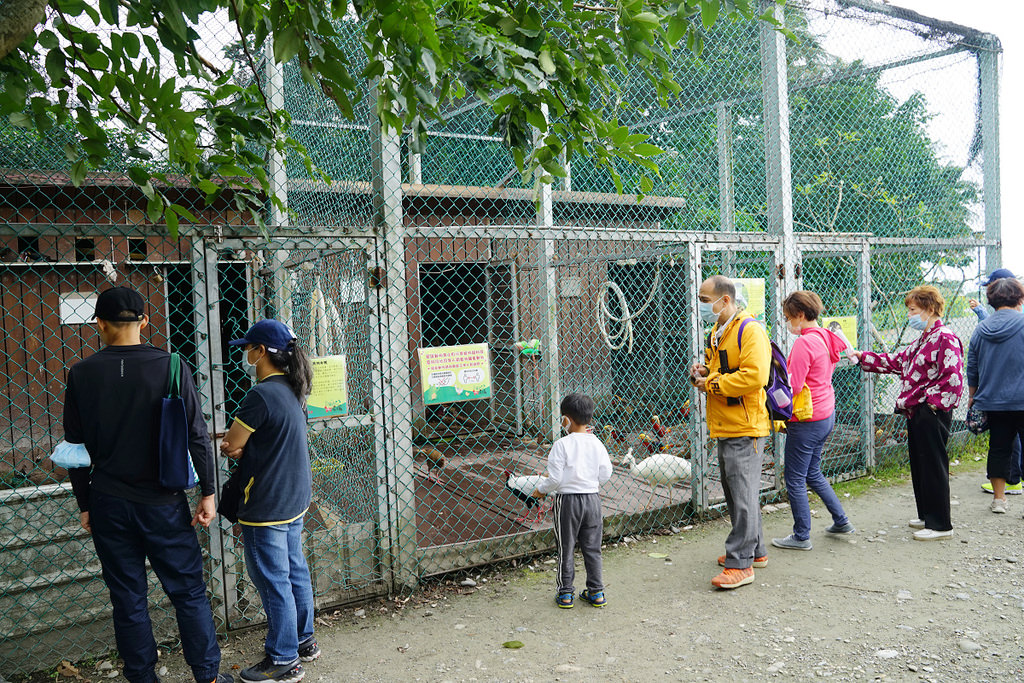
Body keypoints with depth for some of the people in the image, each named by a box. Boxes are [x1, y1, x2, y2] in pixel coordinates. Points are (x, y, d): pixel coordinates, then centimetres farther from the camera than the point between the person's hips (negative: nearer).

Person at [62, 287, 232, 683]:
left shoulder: (81, 375, -3)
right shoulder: (171, 367, -9)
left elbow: (75, 446, 2)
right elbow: (197, 435, -7)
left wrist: (85, 504, 12)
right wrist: (207, 493, 1)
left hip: (109, 505, 2)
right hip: (163, 502, -1)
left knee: (128, 601, 12)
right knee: (189, 593, 10)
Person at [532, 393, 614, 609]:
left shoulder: (562, 445, -16)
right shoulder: (597, 444, -2)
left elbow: (555, 479, -17)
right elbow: (605, 475, 2)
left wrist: (541, 490, 1)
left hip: (567, 500, -4)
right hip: (592, 498, 4)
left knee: (566, 548, 9)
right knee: (592, 548, 14)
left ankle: (565, 593, 17)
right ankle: (596, 591, 20)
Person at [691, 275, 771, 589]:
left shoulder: (750, 330, -14)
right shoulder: (717, 332, 17)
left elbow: (754, 376, -25)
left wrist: (712, 384, -17)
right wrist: (702, 371, 6)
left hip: (744, 427, -10)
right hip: (725, 427, 10)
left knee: (743, 495, -6)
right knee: (736, 493, 17)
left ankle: (740, 563, -1)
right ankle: (755, 550, 30)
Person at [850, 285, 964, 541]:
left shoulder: (945, 339, -15)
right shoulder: (923, 340, 16)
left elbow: (953, 380, -20)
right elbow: (897, 362, 21)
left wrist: (930, 404, -18)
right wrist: (863, 357, 16)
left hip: (932, 414, -10)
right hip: (916, 413, 10)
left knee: (933, 467, -4)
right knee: (919, 465, 16)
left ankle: (940, 525, 5)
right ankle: (926, 515, 29)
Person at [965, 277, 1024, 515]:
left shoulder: (981, 329, 5)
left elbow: (972, 368, 11)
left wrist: (972, 397, 22)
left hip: (993, 402, 4)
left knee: (999, 448, 12)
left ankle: (998, 499, 18)